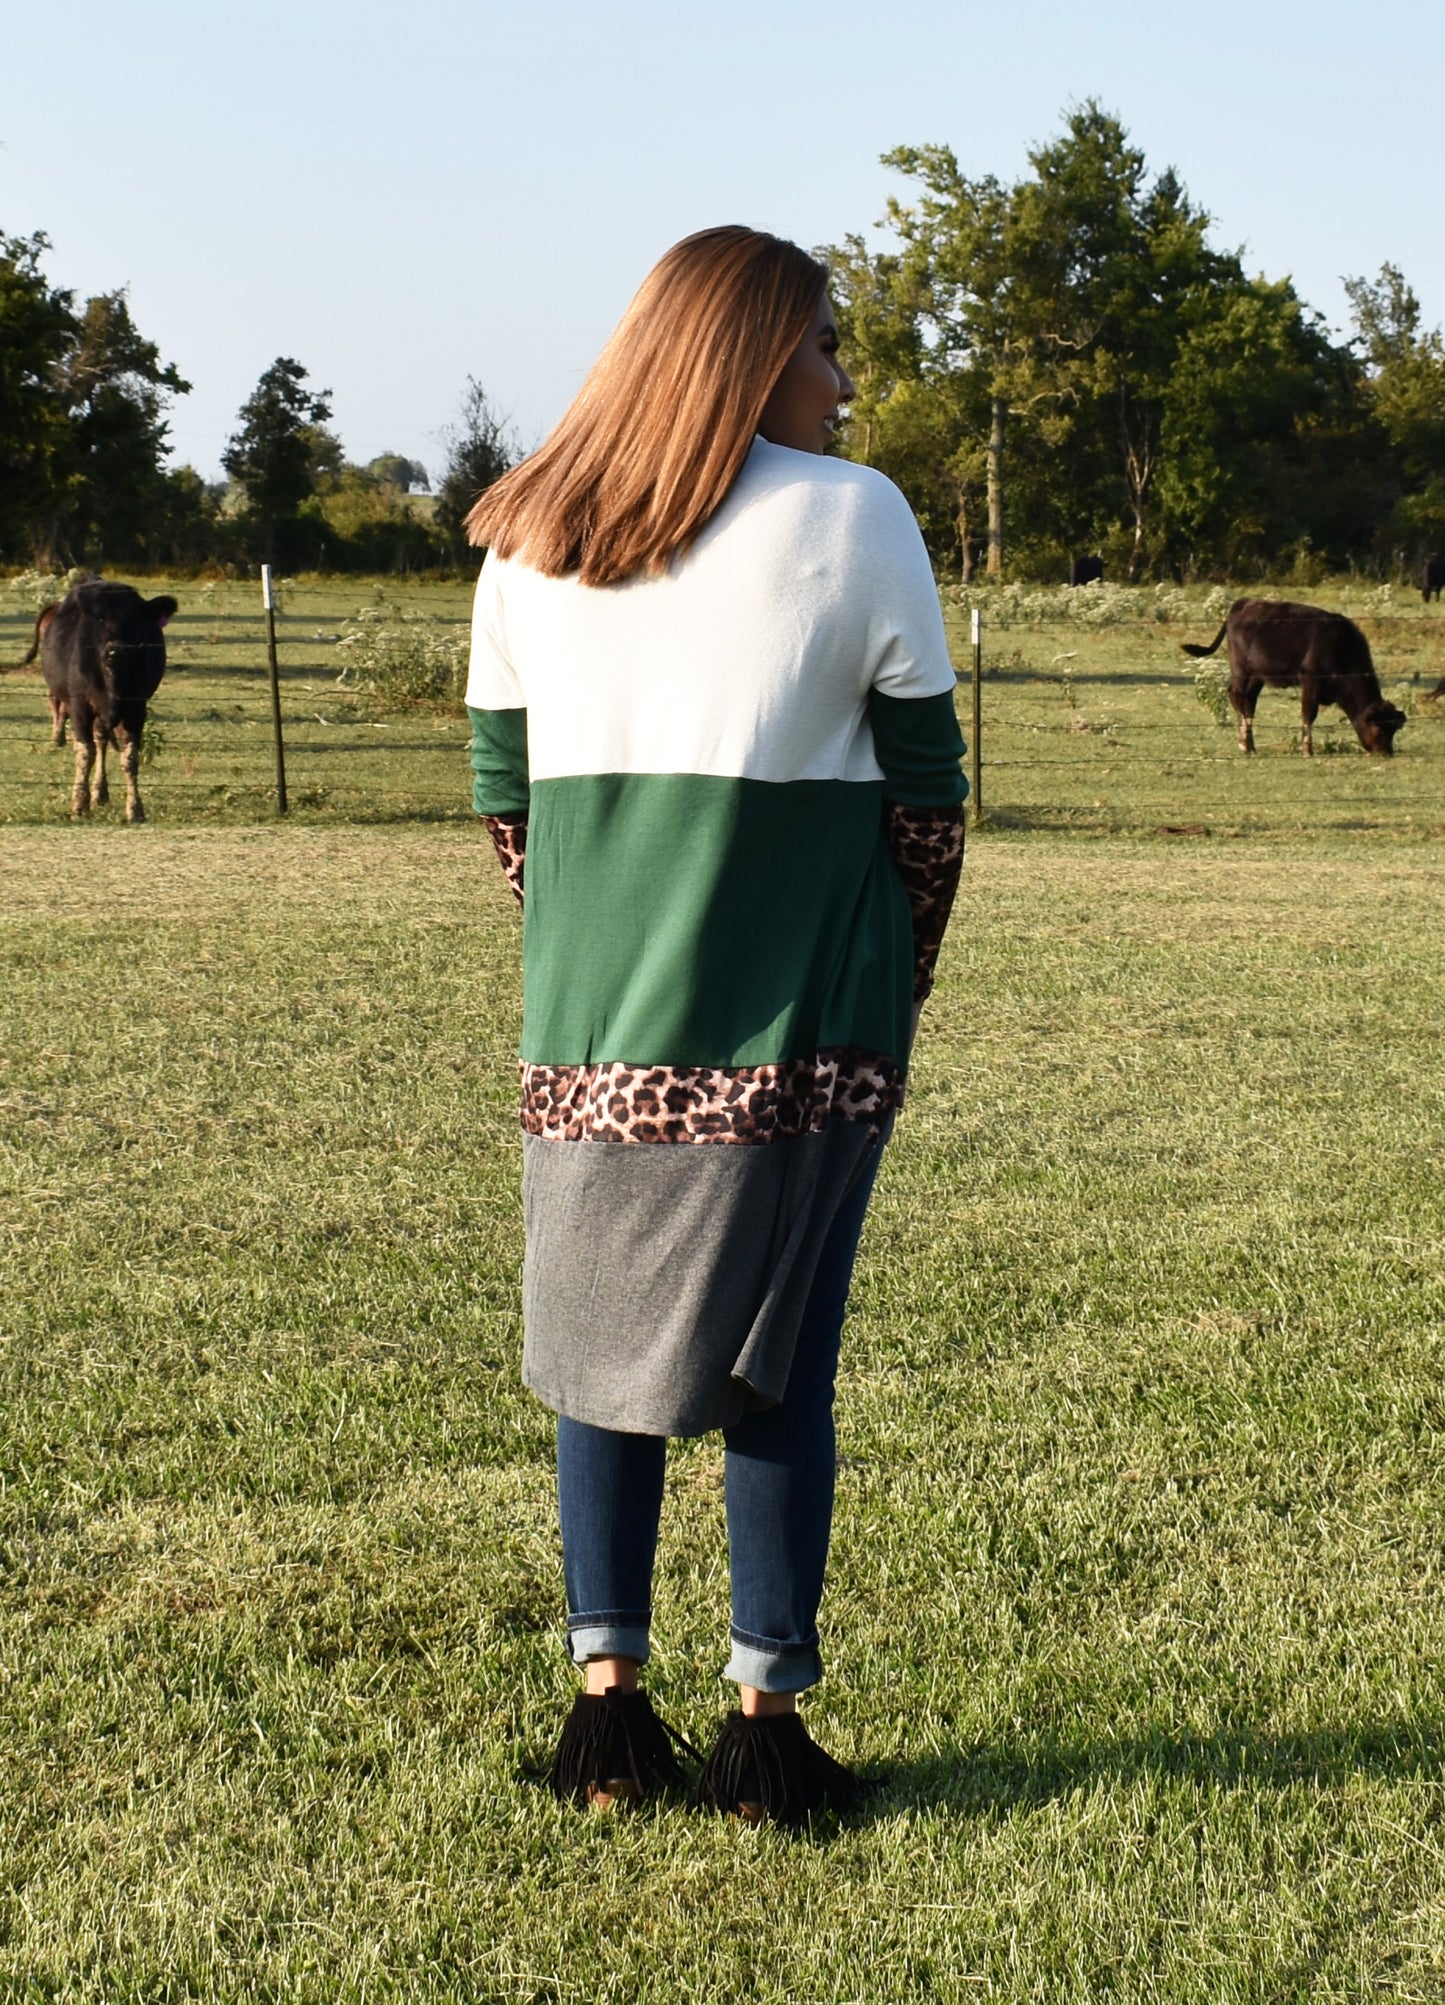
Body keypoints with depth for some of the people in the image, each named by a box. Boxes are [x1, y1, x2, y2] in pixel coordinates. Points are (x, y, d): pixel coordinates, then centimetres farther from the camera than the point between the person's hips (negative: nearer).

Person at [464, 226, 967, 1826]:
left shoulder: (528, 537, 8)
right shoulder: (852, 520, -4)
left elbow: (502, 792, 10)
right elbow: (925, 785, -2)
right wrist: (904, 967, 11)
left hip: (590, 1031, 4)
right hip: (802, 1031, -3)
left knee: (602, 1345, 13)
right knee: (778, 1370, 4)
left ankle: (608, 1699, 13)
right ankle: (765, 1727, 9)